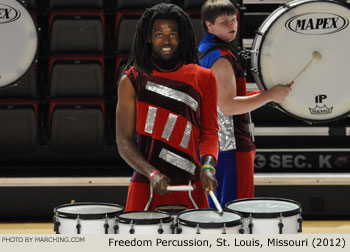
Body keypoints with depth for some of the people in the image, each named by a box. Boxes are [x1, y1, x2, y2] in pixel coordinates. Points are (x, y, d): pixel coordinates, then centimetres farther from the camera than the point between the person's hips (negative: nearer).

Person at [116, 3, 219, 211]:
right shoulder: (133, 80, 1)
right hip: (146, 188, -1)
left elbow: (209, 131, 10)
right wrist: (152, 173, -16)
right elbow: (124, 141, -1)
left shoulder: (203, 78, 6)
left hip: (191, 188, 1)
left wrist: (208, 166, -9)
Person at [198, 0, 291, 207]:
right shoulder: (221, 57, -16)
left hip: (209, 143, 10)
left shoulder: (203, 51, 15)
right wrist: (269, 95, -21)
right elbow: (228, 106, -24)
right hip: (230, 145, -10)